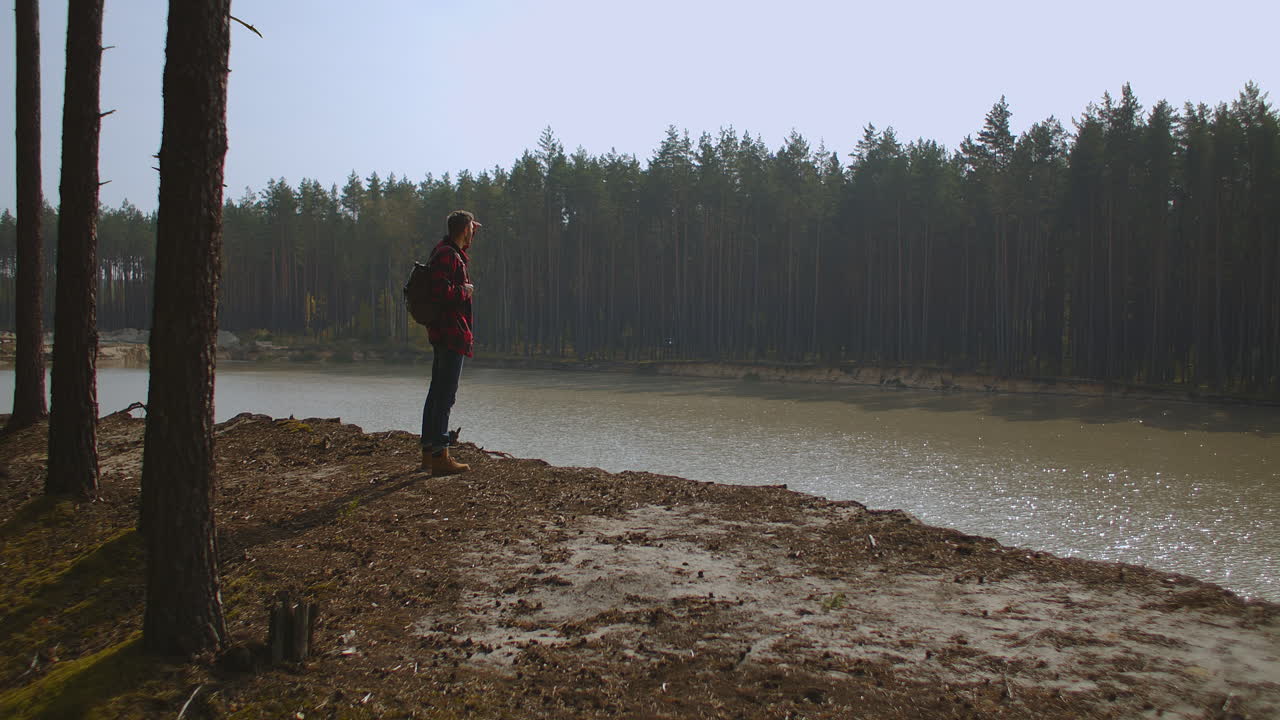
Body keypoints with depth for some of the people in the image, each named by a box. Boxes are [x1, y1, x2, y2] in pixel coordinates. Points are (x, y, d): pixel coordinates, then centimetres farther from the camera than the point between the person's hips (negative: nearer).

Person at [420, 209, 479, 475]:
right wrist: (465, 291, -12)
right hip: (451, 333, -11)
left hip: (443, 333, 11)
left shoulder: (447, 252, 16)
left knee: (437, 392, 16)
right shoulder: (447, 256, -16)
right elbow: (441, 293, -27)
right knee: (445, 395, -11)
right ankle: (440, 456, -11)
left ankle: (428, 452, 24)